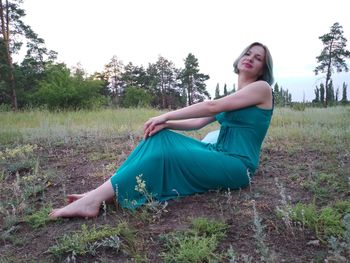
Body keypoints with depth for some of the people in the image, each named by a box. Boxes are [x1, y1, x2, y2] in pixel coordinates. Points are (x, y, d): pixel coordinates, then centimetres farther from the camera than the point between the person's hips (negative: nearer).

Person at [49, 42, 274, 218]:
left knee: (165, 154, -27)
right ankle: (101, 192, -17)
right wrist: (166, 123, -8)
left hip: (237, 166, -7)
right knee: (160, 137, -11)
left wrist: (167, 116, -13)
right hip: (219, 154, 7)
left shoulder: (262, 87, -6)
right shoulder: (231, 97, 20)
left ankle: (95, 199, -25)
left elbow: (211, 107, -15)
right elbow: (198, 122, 10)